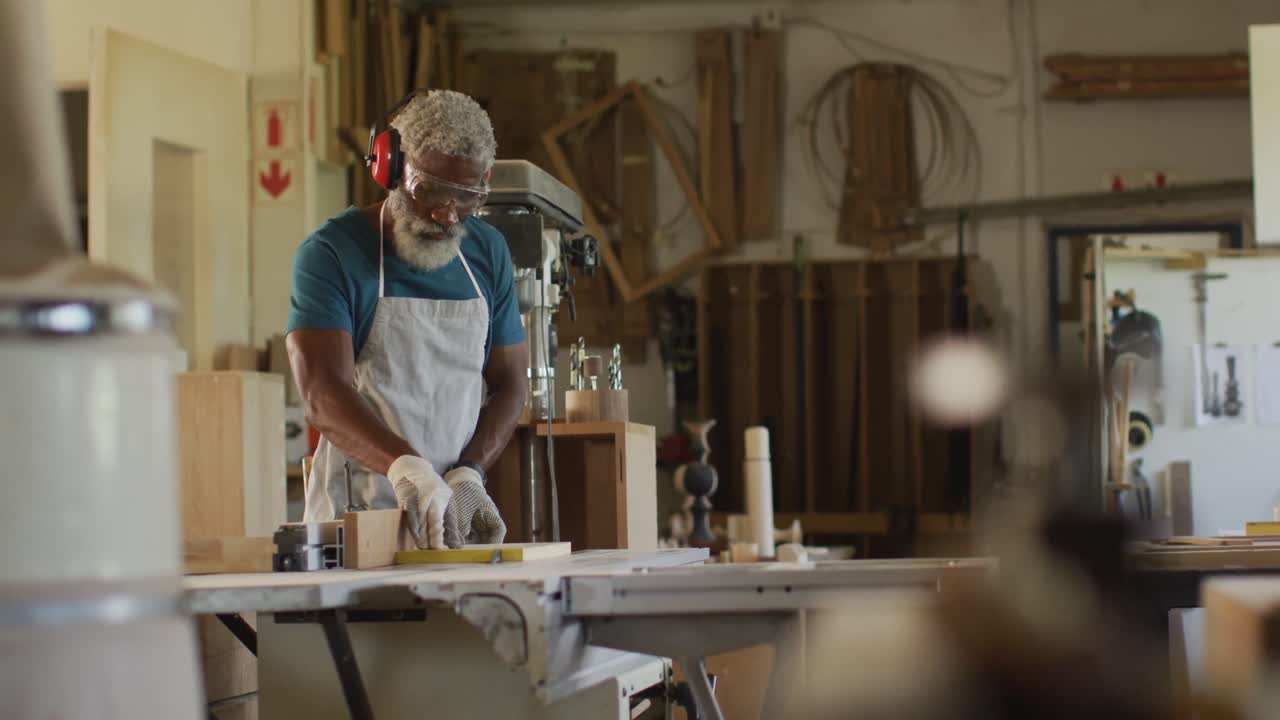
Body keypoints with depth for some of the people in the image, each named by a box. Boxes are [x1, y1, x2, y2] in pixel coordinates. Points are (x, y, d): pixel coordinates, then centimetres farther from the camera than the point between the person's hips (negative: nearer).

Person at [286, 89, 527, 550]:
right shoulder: (331, 253, -6)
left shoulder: (487, 252, 11)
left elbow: (509, 383, 13)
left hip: (453, 517, 4)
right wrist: (405, 466, -33)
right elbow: (323, 395, -17)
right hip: (353, 516, -4)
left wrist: (469, 475, -4)